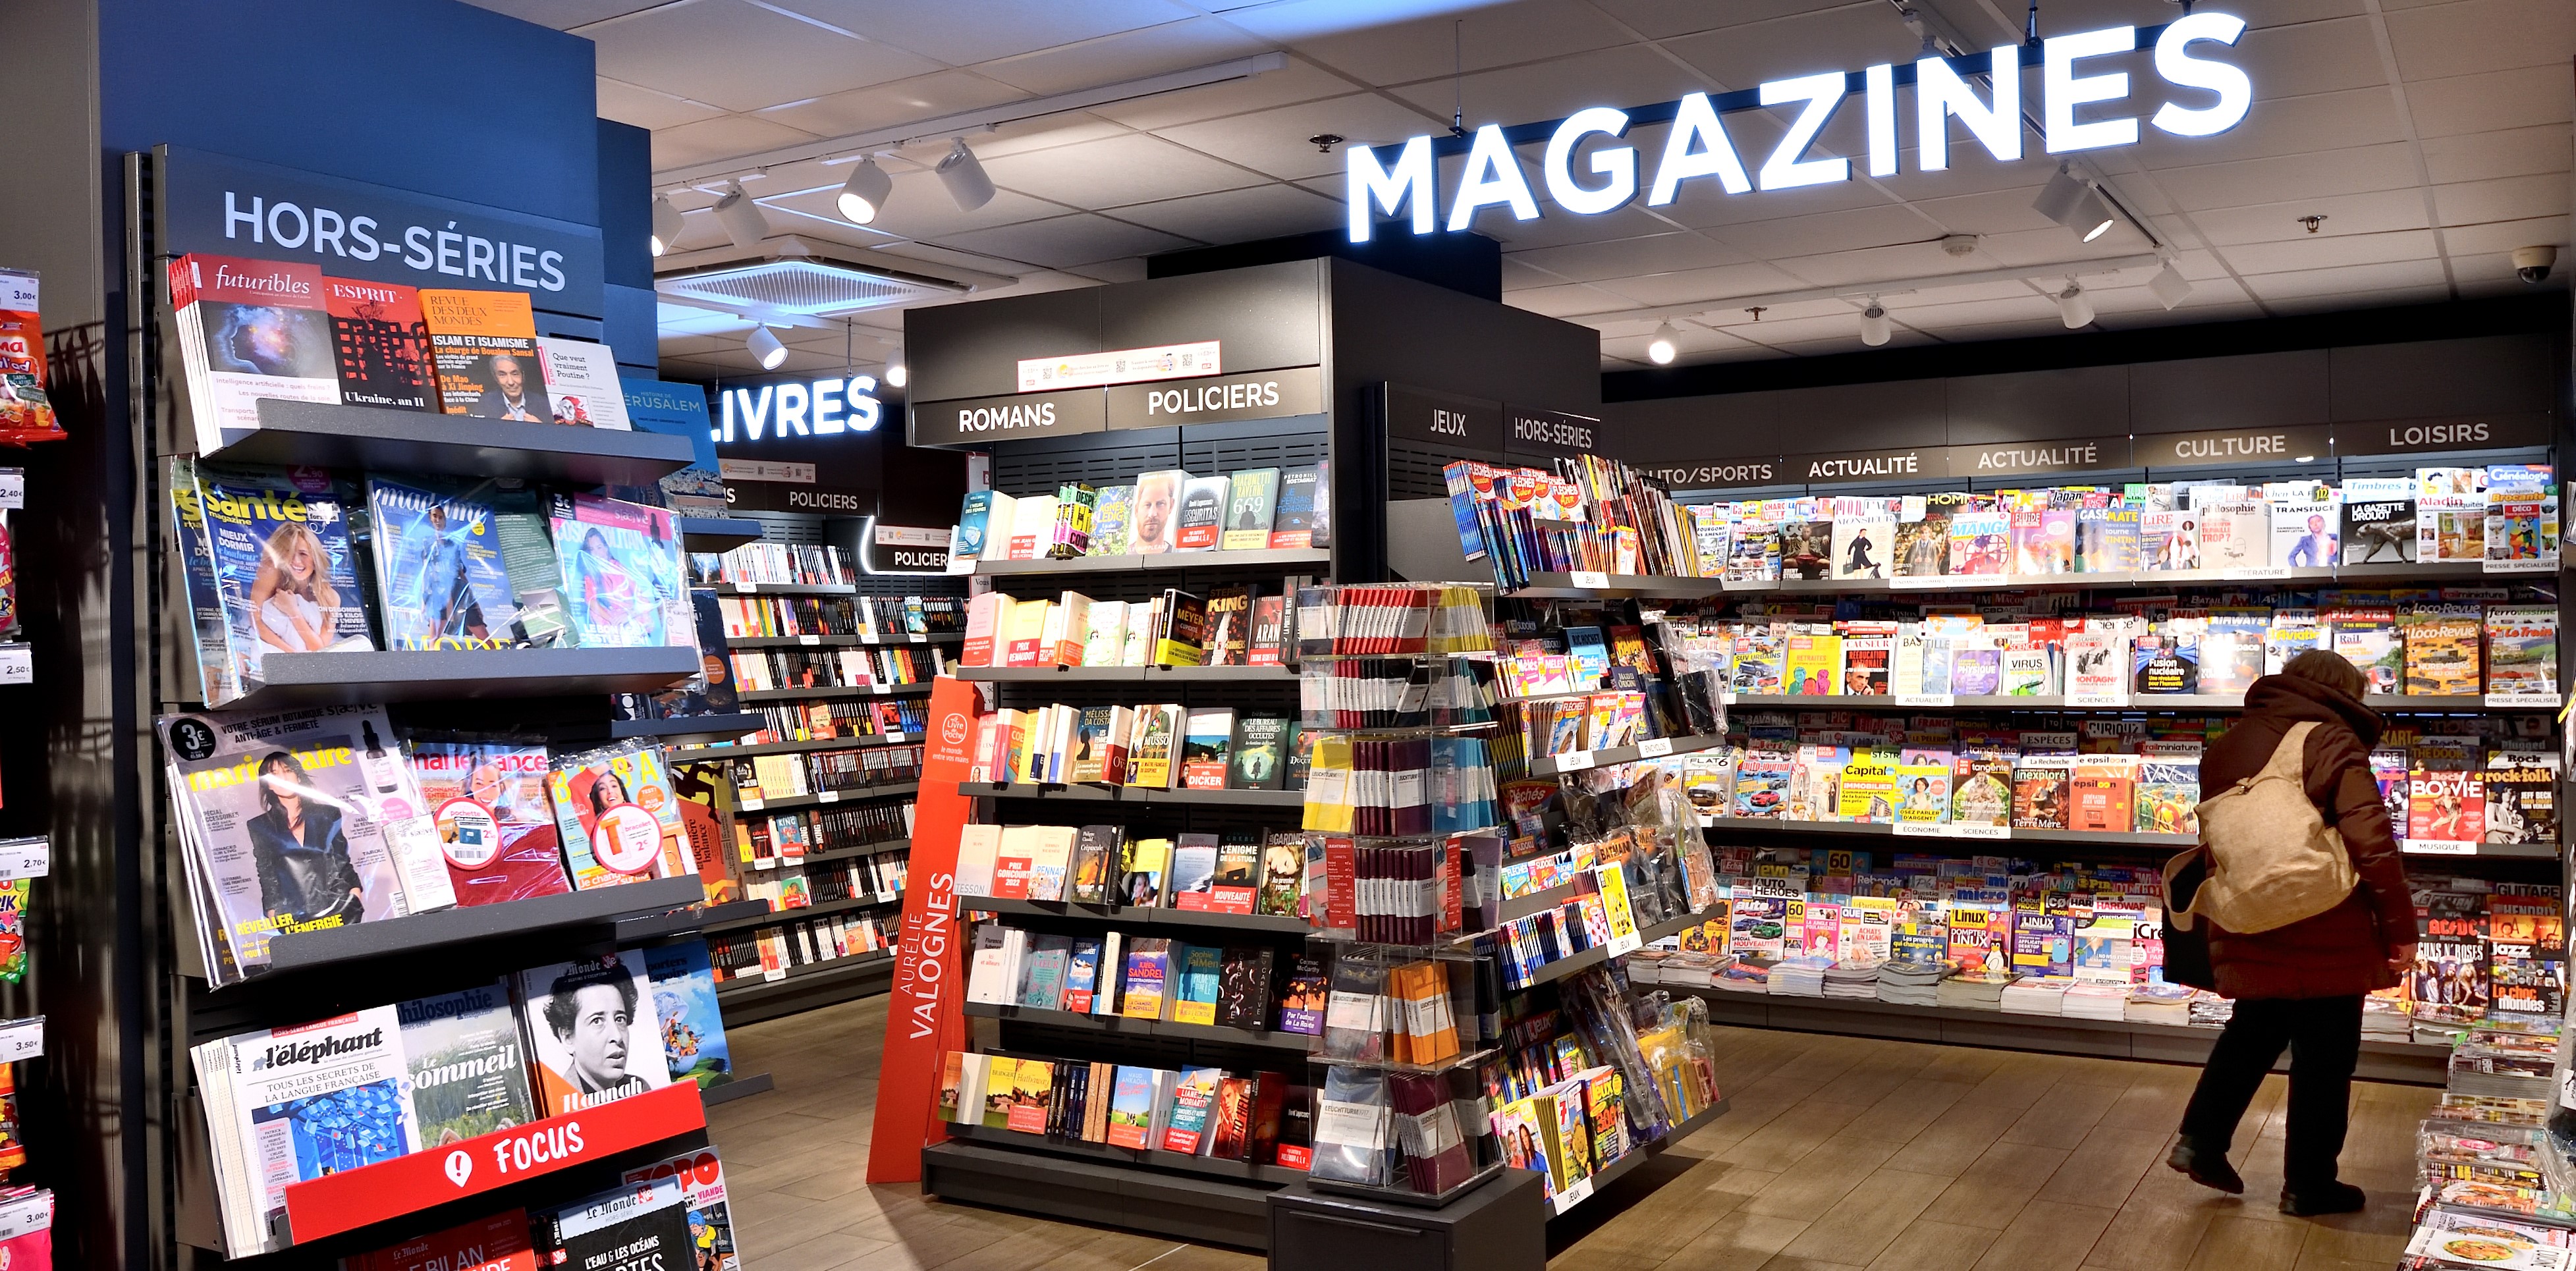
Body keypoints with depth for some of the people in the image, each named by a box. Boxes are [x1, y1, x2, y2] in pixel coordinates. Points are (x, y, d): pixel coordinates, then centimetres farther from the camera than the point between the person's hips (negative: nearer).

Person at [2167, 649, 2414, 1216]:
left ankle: (2201, 1140, 19)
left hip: (2248, 933, 6)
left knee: (2254, 1031, 24)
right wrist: (2400, 928, -13)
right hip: (2324, 937, -6)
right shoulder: (2332, 742, -12)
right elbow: (2372, 843, -20)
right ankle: (2308, 1184, 17)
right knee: (2323, 1057, 8)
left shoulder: (2227, 746, 10)